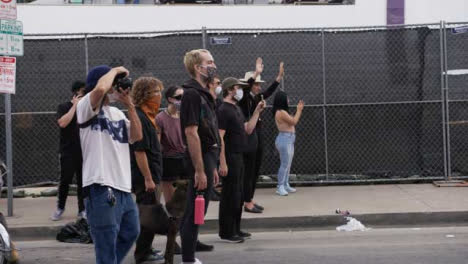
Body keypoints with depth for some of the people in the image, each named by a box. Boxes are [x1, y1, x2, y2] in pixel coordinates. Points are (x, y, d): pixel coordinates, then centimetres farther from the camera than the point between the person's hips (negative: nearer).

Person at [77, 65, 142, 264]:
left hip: (123, 188, 9)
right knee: (106, 246, -5)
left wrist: (130, 105, 3)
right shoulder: (87, 108, -6)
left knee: (130, 233, 23)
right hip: (101, 190, -9)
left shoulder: (117, 113, 19)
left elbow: (137, 136, 9)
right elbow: (100, 88, -26)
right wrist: (114, 71, -8)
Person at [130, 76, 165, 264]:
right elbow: (139, 151, -22)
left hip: (148, 175, 10)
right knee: (148, 216, -3)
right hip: (144, 177, -10)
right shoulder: (140, 118, -18)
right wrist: (148, 178, -22)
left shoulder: (146, 116, 13)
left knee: (148, 215, 18)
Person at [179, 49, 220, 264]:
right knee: (195, 214, -4)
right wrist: (200, 170, -23)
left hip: (208, 156, 10)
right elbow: (191, 133, -21)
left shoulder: (202, 93, 16)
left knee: (193, 213, 14)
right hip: (200, 159, -10)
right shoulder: (192, 94, -15)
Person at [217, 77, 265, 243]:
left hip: (239, 157, 10)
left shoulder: (236, 109, 16)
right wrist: (222, 163, -24)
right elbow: (220, 138, -19)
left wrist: (257, 111, 14)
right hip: (230, 158, -10)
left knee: (238, 195, 14)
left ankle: (235, 229, 23)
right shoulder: (223, 110, -14)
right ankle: (226, 233, 2)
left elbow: (248, 129, 20)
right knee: (230, 196, -5)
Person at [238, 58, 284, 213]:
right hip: (248, 138, -9)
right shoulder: (243, 98, -12)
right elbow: (244, 88, -31)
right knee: (248, 172, -4)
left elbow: (270, 91, 18)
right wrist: (256, 73, -40)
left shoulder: (257, 98, 11)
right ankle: (247, 204, 2)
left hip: (258, 136, 9)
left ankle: (250, 200, 20)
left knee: (256, 171, 12)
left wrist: (279, 76, 10)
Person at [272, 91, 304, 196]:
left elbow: (293, 120, 20)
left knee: (288, 164, 13)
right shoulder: (281, 112, -18)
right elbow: (294, 122, -13)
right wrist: (299, 110, -5)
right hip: (284, 140, -10)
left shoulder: (283, 112, 14)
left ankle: (286, 185, 18)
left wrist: (299, 110, 18)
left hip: (289, 140, 10)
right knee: (285, 164, -9)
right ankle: (280, 187, -7)